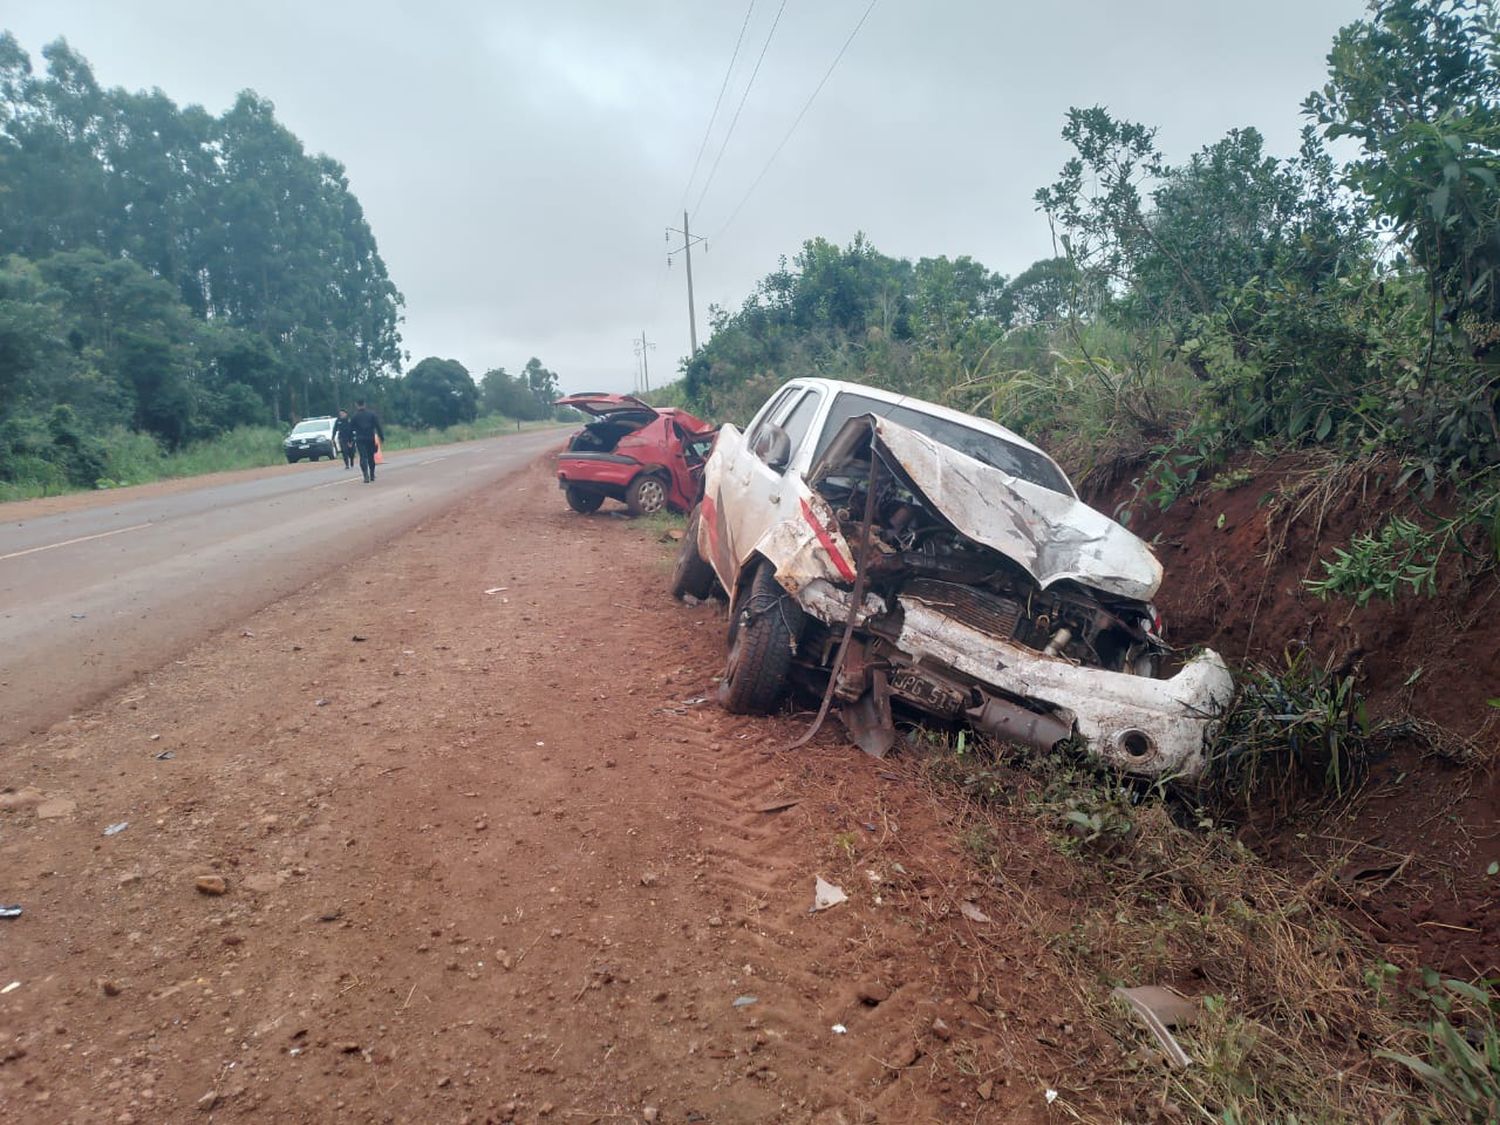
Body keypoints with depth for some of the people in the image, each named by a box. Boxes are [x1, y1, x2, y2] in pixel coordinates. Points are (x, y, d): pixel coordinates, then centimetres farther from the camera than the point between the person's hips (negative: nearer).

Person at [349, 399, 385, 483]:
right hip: (371, 438, 2)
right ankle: (372, 475, 20)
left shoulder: (354, 416, 1)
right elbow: (378, 426, 0)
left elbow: (351, 428, 3)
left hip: (360, 439, -2)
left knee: (363, 457, -5)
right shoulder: (372, 413, 4)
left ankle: (366, 476, -21)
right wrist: (381, 437, 3)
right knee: (371, 457, 14)